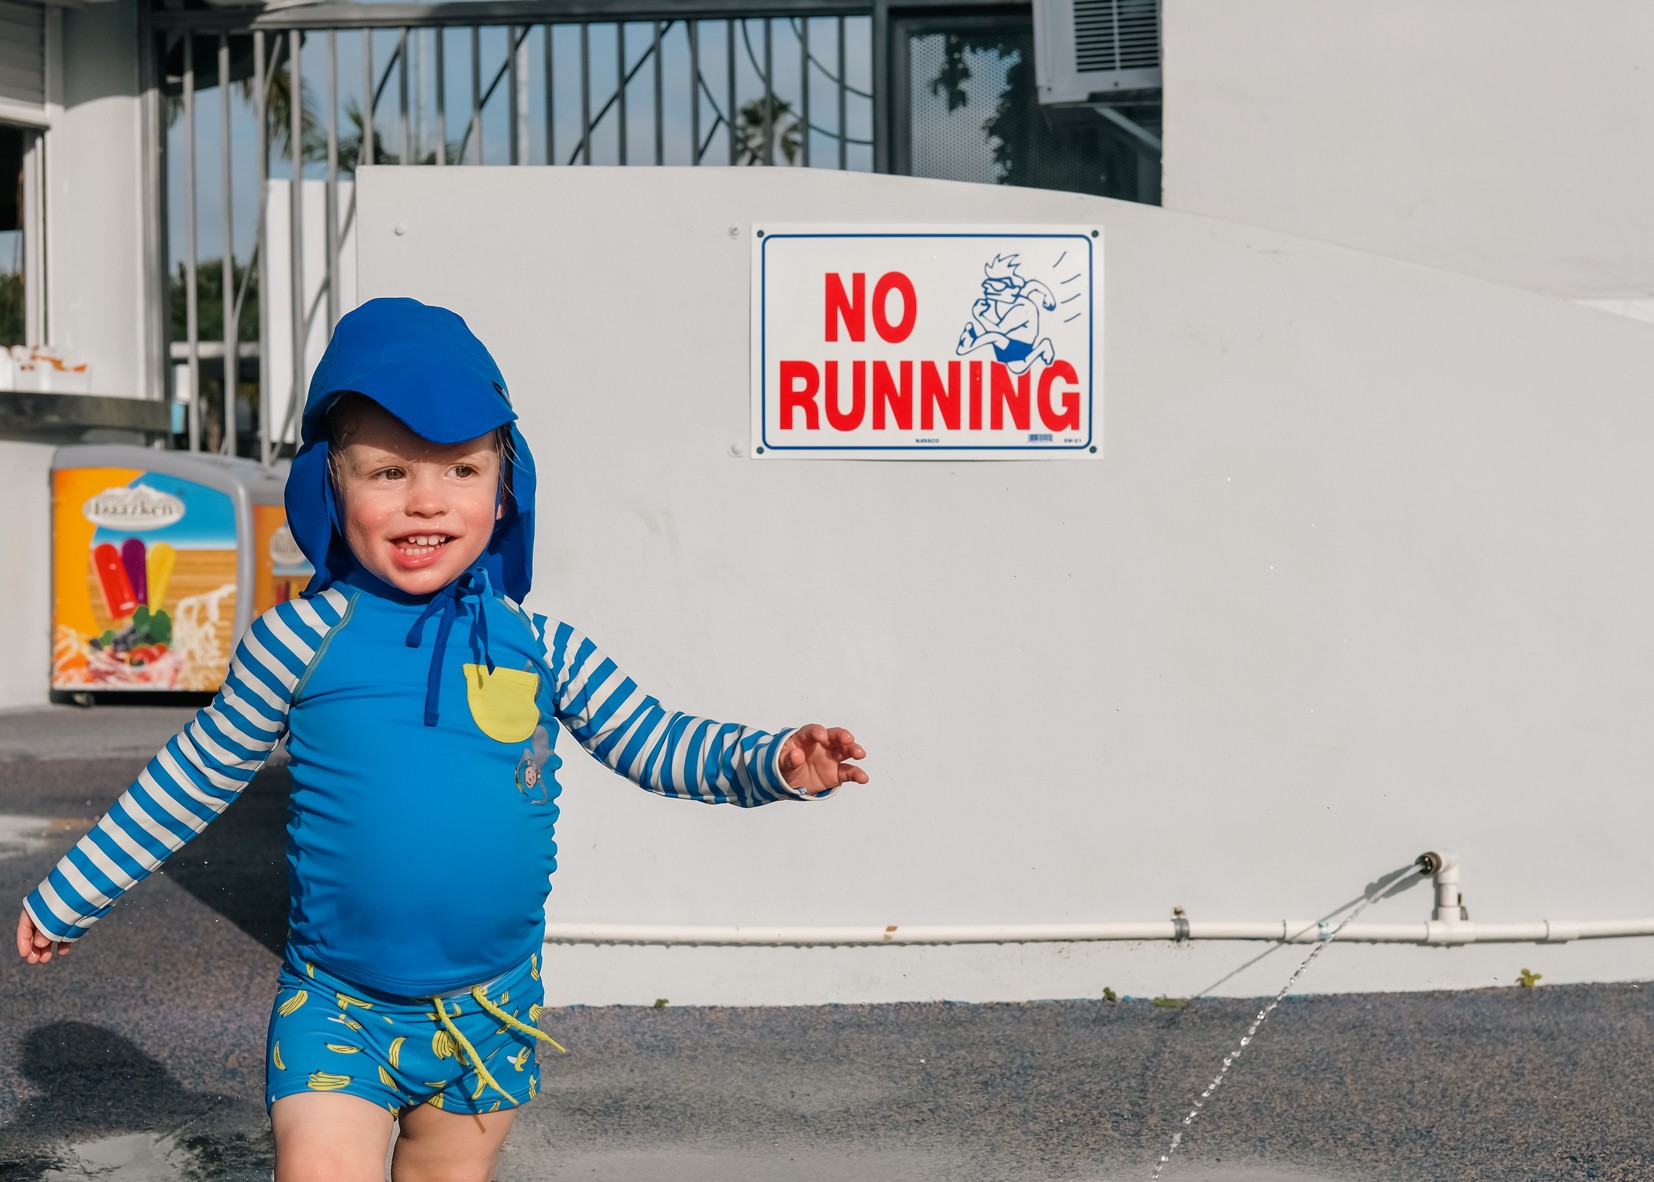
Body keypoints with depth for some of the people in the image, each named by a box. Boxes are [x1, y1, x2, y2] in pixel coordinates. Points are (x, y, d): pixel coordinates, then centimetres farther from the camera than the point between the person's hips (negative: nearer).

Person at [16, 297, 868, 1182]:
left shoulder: (538, 646, -3)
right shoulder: (301, 641, -8)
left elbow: (654, 744, 2)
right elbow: (192, 777, 4)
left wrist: (773, 762, -17)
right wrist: (69, 896, 11)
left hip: (490, 1010, 2)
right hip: (336, 1009, -2)